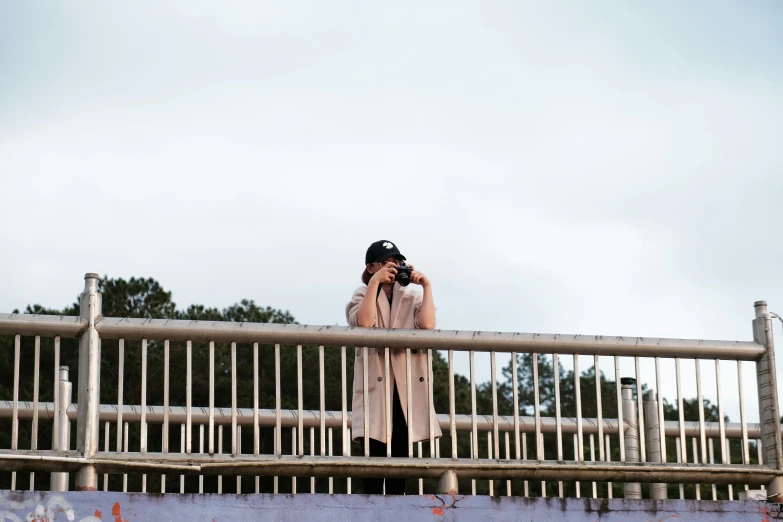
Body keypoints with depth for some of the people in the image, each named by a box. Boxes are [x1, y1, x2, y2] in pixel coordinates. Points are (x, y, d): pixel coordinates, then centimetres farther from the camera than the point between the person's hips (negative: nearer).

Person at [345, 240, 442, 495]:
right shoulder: (363, 295, 9)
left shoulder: (412, 296, 14)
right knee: (375, 452, -9)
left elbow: (427, 324, -8)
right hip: (375, 384, -2)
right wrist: (375, 281, -15)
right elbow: (363, 323, -15)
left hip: (408, 385, 2)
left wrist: (427, 286, -6)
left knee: (401, 452, 2)